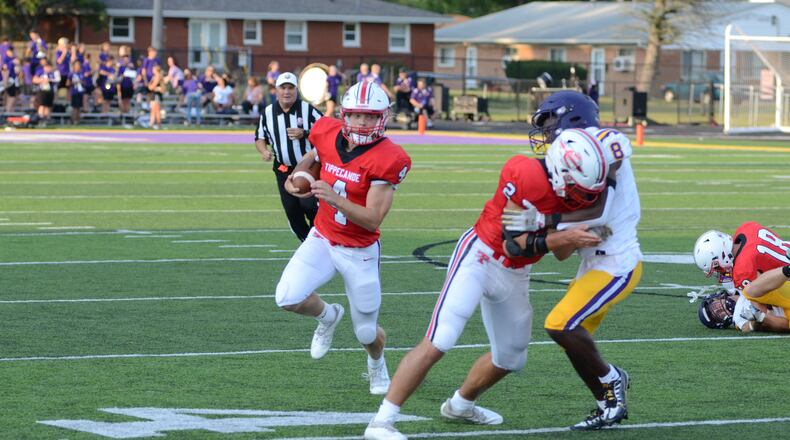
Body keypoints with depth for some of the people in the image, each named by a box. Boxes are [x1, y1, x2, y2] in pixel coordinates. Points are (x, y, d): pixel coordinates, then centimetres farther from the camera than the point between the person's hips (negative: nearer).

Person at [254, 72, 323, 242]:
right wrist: (264, 151, -11)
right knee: (292, 211, 5)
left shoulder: (307, 110, -9)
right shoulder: (268, 113, 0)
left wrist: (304, 134, -22)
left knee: (309, 205, -17)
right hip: (284, 170, 4)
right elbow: (260, 138, 11)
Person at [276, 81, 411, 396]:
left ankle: (377, 364, 48)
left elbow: (372, 220, -26)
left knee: (366, 333, 9)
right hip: (322, 240, 3)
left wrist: (333, 198, -39)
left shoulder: (386, 160, -23)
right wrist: (295, 179, -4)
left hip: (360, 252, -3)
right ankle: (327, 316, 14)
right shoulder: (328, 134, -10)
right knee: (288, 298, -22)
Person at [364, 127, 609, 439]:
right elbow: (512, 244, -25)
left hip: (515, 276, 8)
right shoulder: (526, 175, -27)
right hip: (480, 257, -8)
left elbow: (560, 251, 6)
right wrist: (562, 239, -27)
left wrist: (579, 237, -12)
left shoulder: (572, 193, -4)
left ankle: (461, 404, 47)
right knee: (437, 343, -18)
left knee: (511, 357, 20)